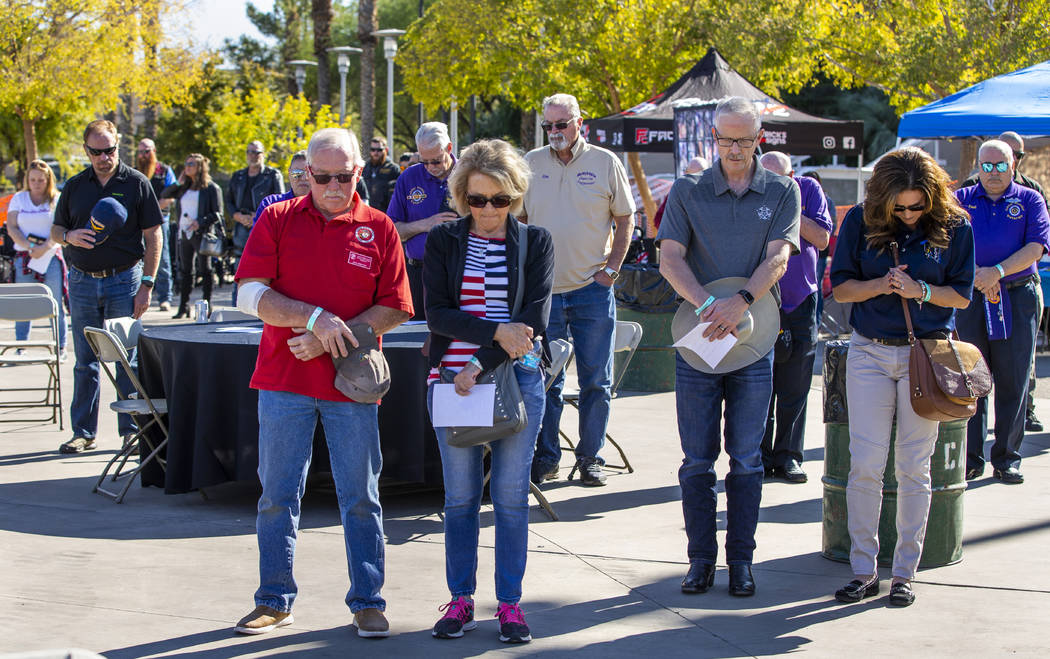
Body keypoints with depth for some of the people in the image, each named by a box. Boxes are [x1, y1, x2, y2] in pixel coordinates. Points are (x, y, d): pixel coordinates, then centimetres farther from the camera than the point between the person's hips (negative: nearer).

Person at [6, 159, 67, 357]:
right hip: (24, 257, 2)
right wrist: (29, 247, -12)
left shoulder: (56, 200, 5)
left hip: (51, 257, -2)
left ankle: (61, 348, 6)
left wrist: (44, 248, -19)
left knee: (56, 305, -1)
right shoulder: (18, 199, 11)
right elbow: (12, 228, 2)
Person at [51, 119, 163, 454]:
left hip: (124, 280, -3)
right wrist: (69, 236, -10)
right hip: (83, 282, 3)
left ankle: (131, 430, 8)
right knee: (85, 361, 7)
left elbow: (153, 236, -1)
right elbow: (56, 229, 15)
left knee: (128, 359, 0)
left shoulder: (137, 184, 0)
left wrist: (147, 284, -8)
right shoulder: (75, 186, 9)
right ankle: (83, 432, 13)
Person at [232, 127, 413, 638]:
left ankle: (367, 602, 15)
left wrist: (332, 339, -11)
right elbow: (251, 295, -5)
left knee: (360, 498, 5)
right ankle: (275, 600, 17)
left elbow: (394, 309, 1)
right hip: (284, 381, 0)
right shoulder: (277, 221, 3)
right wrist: (315, 318, -17)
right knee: (277, 495, 5)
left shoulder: (379, 229, 3)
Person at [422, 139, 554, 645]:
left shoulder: (535, 242, 4)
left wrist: (483, 364, -14)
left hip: (518, 378, 0)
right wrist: (496, 332, -16)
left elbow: (534, 319, -4)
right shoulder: (443, 242, 5)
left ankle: (510, 603, 9)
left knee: (511, 495, 2)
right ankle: (461, 599, 14)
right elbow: (437, 313, -3)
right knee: (460, 495, 4)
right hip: (452, 378, 1)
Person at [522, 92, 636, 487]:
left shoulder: (605, 163, 3)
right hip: (543, 291, 1)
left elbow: (625, 218, 8)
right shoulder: (531, 164, 7)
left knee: (596, 382, 3)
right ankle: (545, 458, 12)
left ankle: (590, 458, 12)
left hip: (593, 290, -1)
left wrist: (611, 268, -1)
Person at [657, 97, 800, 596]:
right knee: (697, 458, 4)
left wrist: (740, 302, -24)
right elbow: (670, 259, -4)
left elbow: (777, 258, -6)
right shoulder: (688, 192, 5)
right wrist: (708, 305, -21)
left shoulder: (782, 193, 5)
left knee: (746, 459, 4)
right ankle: (701, 558, 13)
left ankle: (741, 559, 12)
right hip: (697, 340, 0)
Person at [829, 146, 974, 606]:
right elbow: (840, 287, 3)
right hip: (869, 353, 1)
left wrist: (919, 290, -16)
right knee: (865, 464, -3)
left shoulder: (953, 227, -2)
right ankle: (863, 571, 7)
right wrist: (880, 285, -15)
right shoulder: (861, 221, 0)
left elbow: (961, 295, 2)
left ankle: (905, 572, 11)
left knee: (913, 467, 2)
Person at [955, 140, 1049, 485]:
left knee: (1013, 382, 1)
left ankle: (1007, 459, 9)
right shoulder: (961, 199, 11)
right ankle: (970, 459, 6)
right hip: (970, 300, 1)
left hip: (1018, 298, -1)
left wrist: (998, 271, -18)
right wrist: (977, 274, -15)